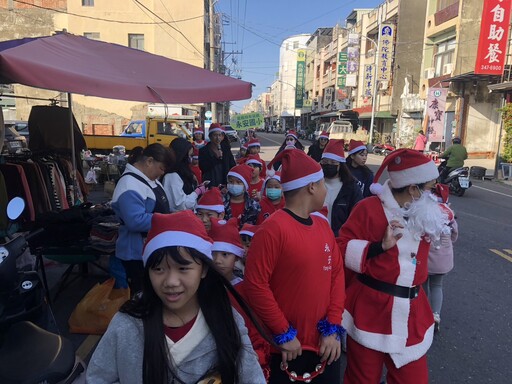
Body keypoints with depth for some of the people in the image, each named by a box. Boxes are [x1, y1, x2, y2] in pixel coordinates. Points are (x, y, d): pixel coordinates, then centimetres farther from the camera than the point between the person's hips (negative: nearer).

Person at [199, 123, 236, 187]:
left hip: (225, 184, 3)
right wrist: (215, 158, -18)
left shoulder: (226, 150, 10)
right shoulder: (203, 151, 1)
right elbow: (203, 168, -10)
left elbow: (232, 167, 11)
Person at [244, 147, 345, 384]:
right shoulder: (273, 229, -18)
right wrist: (283, 333, -14)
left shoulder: (323, 225, 4)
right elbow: (255, 285, -19)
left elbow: (337, 274, 5)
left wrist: (333, 328, -1)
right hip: (288, 349, -6)